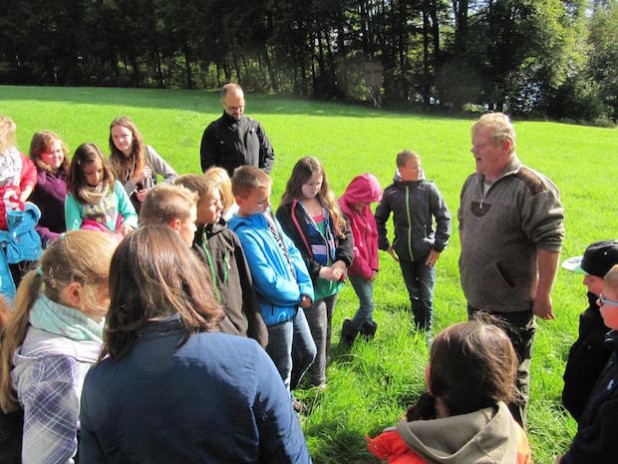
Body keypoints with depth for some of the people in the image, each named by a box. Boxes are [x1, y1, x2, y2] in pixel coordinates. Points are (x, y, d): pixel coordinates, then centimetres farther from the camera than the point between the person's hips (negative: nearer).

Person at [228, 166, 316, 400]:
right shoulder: (244, 234, -27)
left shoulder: (267, 215, 0)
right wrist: (298, 295, -10)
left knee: (307, 353, 27)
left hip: (295, 303, 9)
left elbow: (292, 251, 6)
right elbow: (267, 282, -27)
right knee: (282, 369, 10)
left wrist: (306, 288, -5)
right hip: (274, 313, -9)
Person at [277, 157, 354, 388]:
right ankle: (317, 380, 17)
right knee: (318, 329, 1)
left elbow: (346, 233, 6)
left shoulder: (329, 203, 6)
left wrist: (342, 261, -10)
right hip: (310, 281, -5)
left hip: (333, 279, 6)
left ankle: (324, 363, 38)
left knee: (326, 326, 19)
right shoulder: (288, 211, -13)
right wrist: (319, 271, -20)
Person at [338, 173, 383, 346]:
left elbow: (373, 236, 8)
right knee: (368, 304, -3)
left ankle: (368, 333, 30)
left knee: (367, 302, 14)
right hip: (356, 267, -7)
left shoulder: (365, 209, 5)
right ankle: (348, 335, 16)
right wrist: (366, 271, -10)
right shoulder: (344, 211, -21)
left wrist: (374, 266, 0)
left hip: (368, 267, 7)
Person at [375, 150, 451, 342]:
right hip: (404, 254, 3)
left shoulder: (428, 189, -9)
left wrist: (438, 246, -6)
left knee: (426, 295, 0)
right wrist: (384, 245, 7)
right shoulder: (391, 192, -2)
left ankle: (426, 333, 16)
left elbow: (444, 218, -4)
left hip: (426, 252, -3)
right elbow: (379, 219, 12)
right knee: (413, 295, 16)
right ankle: (418, 329, 33)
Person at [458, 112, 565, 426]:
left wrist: (543, 294, -19)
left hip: (512, 306, -8)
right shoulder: (473, 183, 5)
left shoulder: (532, 187, -20)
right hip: (476, 299, 8)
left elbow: (550, 243, -21)